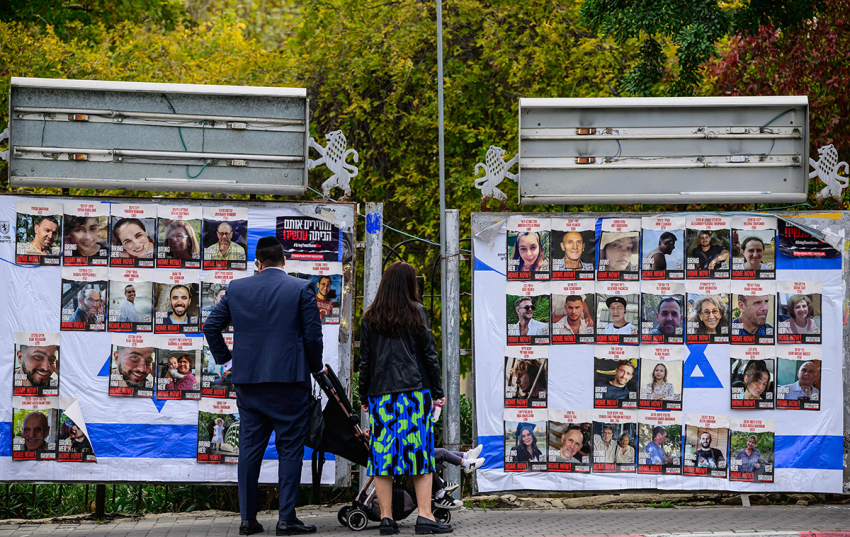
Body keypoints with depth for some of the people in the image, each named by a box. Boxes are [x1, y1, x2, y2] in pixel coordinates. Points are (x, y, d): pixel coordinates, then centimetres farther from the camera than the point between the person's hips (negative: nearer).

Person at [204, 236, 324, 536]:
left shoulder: (236, 289, 6)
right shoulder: (302, 289, -3)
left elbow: (211, 326, 9)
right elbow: (313, 334, -4)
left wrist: (224, 359, 20)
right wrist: (316, 367, 11)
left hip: (248, 381, 3)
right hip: (290, 378, -3)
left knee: (249, 449, 8)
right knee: (290, 449, 2)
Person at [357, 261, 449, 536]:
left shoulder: (370, 318, 6)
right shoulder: (416, 312, 1)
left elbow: (365, 360, 7)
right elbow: (429, 354, 2)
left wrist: (364, 397, 14)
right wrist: (438, 391, 8)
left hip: (380, 392, 2)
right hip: (415, 390, -2)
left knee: (383, 452, 2)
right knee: (420, 450, 0)